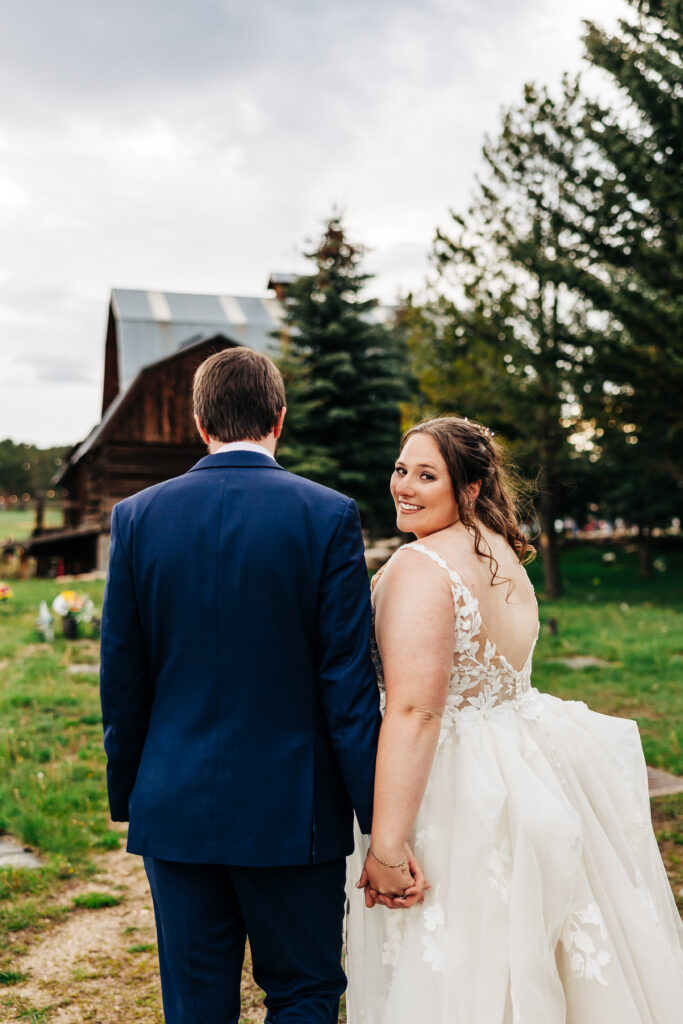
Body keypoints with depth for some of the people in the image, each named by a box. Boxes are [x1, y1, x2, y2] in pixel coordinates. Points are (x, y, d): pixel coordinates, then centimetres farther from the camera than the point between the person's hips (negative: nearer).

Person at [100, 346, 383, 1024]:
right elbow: (348, 680, -11)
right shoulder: (328, 516, -9)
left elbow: (122, 680, 2)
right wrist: (377, 818, -4)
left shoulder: (137, 516, -2)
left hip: (175, 809, 3)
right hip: (294, 811, -2)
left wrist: (125, 796, 13)